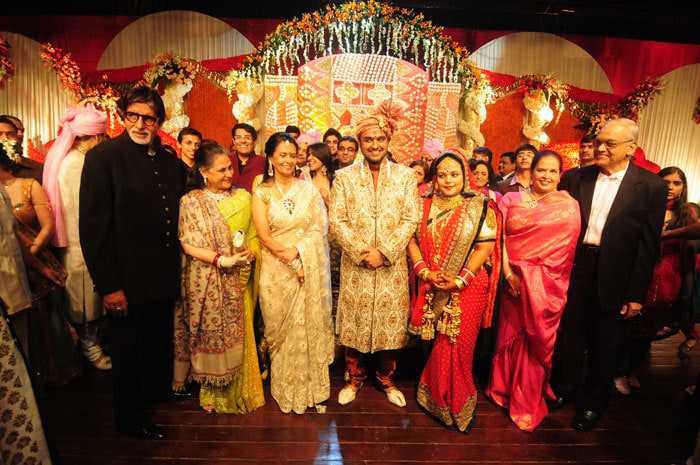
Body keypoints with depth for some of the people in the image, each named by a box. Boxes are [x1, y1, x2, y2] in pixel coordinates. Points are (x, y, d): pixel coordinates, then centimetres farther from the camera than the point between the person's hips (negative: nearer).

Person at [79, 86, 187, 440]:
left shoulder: (170, 161, 5)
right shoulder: (103, 157, -12)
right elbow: (92, 226, -14)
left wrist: (176, 268, 8)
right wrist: (108, 285, -17)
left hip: (164, 277, 5)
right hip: (126, 280, -5)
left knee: (161, 342, 23)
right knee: (128, 351, 14)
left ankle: (159, 389, 49)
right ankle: (130, 417, 36)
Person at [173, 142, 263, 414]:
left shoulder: (243, 197, 5)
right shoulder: (190, 201, -2)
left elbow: (254, 235, 7)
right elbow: (188, 244, -8)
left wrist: (250, 253, -13)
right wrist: (222, 260, -17)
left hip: (238, 280, 2)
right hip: (205, 281, -2)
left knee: (239, 335, 8)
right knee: (210, 335, 7)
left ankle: (238, 390, 27)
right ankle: (212, 392, 27)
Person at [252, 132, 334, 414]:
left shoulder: (308, 188, 6)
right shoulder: (262, 193, 1)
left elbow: (320, 227, 0)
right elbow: (264, 236, -6)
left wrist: (296, 249, -15)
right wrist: (291, 261, -15)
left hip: (311, 267, 1)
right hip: (277, 269, -1)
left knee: (311, 326, 7)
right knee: (283, 329, 8)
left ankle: (313, 387, 24)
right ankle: (287, 391, 25)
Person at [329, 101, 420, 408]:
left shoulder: (405, 175, 3)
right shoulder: (344, 176, 2)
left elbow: (411, 221, -3)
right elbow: (336, 221, -4)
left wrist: (385, 253, -13)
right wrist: (360, 252, -14)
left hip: (392, 266, 0)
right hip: (354, 266, 0)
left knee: (390, 322, 9)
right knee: (353, 322, 9)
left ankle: (387, 379, 32)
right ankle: (355, 379, 31)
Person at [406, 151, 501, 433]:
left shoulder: (480, 206, -2)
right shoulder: (425, 205, 7)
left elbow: (485, 248, -8)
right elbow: (412, 241, 3)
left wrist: (460, 281, -14)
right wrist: (425, 272, -10)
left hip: (467, 288, -2)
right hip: (431, 289, 3)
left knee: (459, 346, 3)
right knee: (435, 345, 11)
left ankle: (458, 404, 28)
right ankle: (437, 400, 35)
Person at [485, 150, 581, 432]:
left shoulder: (570, 206, 2)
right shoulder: (511, 200, 4)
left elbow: (569, 248, -1)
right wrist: (508, 273, -12)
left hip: (549, 285, 0)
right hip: (515, 280, 1)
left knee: (538, 340, 8)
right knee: (510, 334, 10)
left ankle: (527, 402, 28)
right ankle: (504, 388, 34)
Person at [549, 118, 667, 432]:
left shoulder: (651, 187, -5)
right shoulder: (575, 178, 2)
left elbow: (648, 246, -6)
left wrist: (636, 293, -7)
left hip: (612, 279, -2)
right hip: (573, 270, 2)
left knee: (604, 346, 13)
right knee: (568, 335, 15)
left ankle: (593, 404, 35)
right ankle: (563, 388, 39)